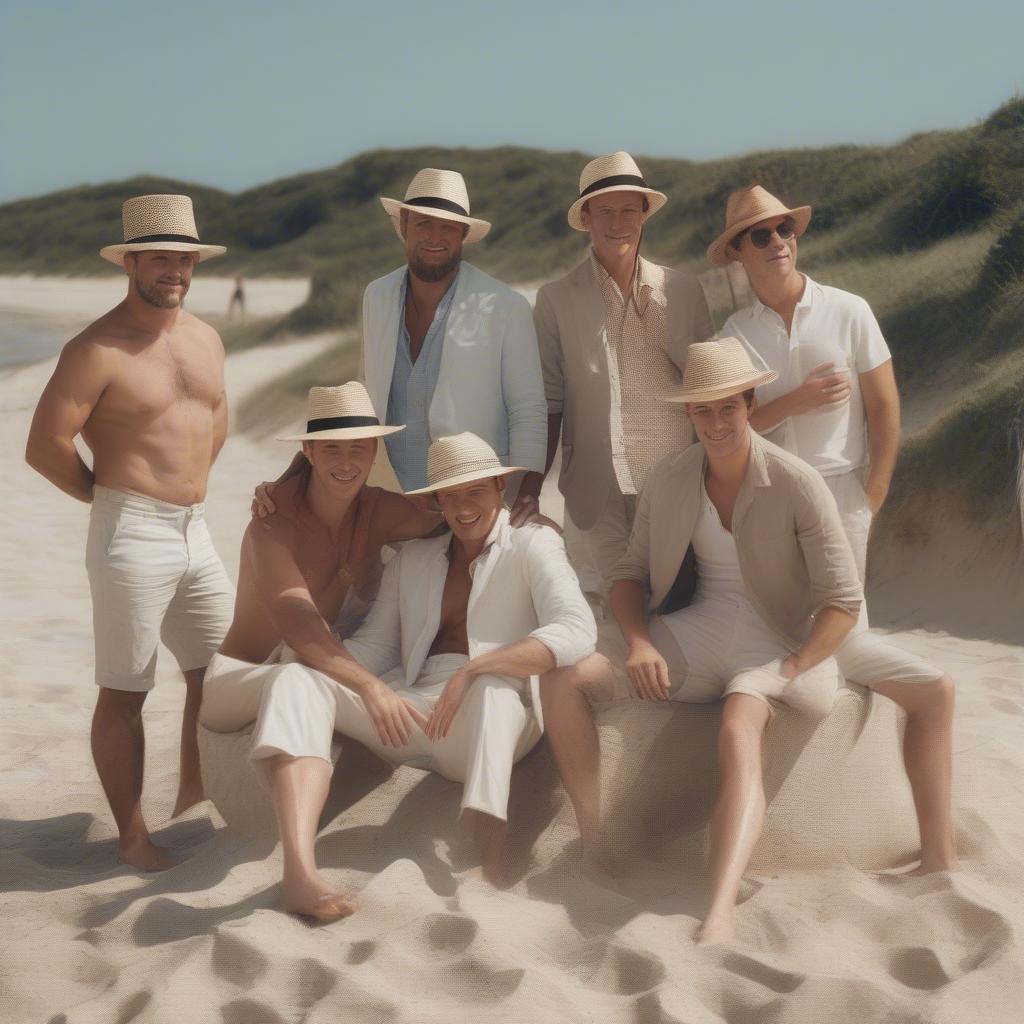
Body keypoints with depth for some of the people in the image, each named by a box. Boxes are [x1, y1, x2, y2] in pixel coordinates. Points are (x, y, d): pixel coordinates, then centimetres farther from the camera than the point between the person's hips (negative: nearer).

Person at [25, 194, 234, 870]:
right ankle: (133, 835, 9)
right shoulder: (98, 350, -13)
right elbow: (46, 445, -15)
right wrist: (109, 497, -3)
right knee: (125, 692, -1)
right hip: (131, 535, -8)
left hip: (195, 530, 8)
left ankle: (192, 800, 31)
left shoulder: (206, 339, 11)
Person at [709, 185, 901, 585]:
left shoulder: (849, 312, -4)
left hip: (841, 491, -2)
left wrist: (873, 499, -5)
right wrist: (800, 400, -17)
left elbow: (884, 409, -2)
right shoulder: (735, 331, 1)